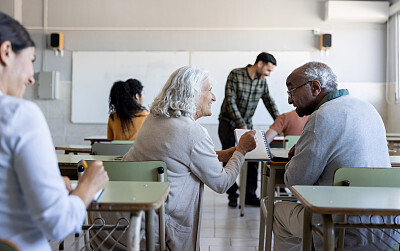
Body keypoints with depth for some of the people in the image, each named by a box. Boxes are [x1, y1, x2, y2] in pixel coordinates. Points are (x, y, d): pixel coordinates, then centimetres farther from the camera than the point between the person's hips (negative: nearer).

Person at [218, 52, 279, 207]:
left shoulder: (262, 80, 0)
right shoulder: (235, 75, -17)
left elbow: (269, 101, 10)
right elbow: (230, 102, -21)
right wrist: (241, 125, -25)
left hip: (247, 124, 5)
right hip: (228, 122, -5)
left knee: (253, 158, -1)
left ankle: (250, 196, 8)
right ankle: (232, 195, 11)